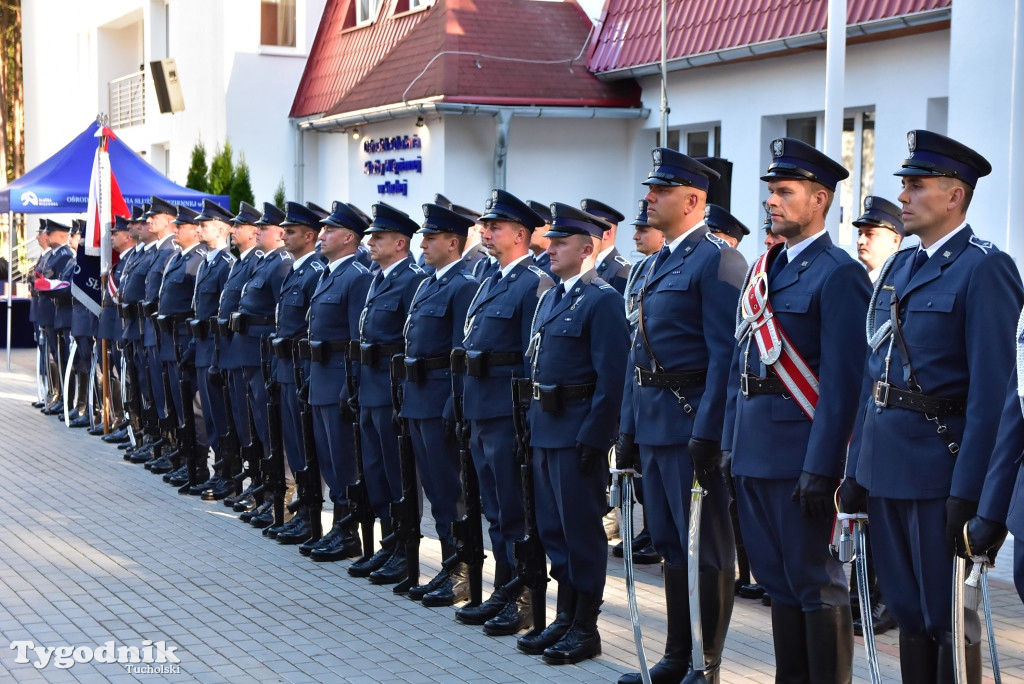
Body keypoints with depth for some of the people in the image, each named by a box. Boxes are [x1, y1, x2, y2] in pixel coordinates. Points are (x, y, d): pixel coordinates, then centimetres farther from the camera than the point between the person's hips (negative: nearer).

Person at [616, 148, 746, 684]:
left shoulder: (717, 261, -11)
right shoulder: (657, 264, 17)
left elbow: (724, 354, -18)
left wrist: (707, 433, -22)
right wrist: (628, 428, 17)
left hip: (692, 420, -9)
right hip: (653, 422, 9)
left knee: (706, 550, 0)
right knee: (670, 546, 14)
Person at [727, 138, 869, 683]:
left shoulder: (839, 274, -10)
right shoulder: (763, 269, 15)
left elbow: (842, 381, -16)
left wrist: (821, 468, -20)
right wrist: (730, 443, 13)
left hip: (800, 451, -8)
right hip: (754, 449, 8)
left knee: (816, 582, -1)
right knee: (777, 576, 14)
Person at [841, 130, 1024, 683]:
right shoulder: (899, 267, 14)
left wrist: (968, 492, -20)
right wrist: (856, 470, 13)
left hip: (939, 467, -7)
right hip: (885, 465, 8)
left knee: (948, 616, 2)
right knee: (907, 610, 15)